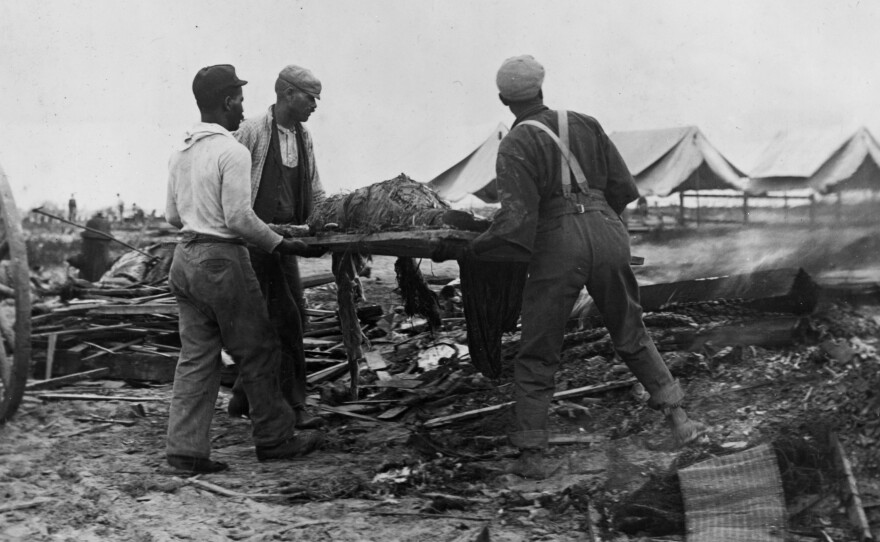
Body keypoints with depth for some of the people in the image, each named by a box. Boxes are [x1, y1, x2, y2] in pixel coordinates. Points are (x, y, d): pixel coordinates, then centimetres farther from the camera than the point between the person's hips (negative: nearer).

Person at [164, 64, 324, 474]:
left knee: (196, 356, 9)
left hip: (185, 257, 8)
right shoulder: (231, 152, -13)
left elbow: (173, 217, 16)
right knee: (257, 352, 5)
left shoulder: (181, 153, 12)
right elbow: (239, 218, -18)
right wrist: (279, 244, -7)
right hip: (221, 261, -8)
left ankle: (185, 446, 7)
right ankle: (275, 439, 15)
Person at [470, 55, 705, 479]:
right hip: (607, 234, 4)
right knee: (631, 336, 23)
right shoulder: (584, 125, 12)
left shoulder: (514, 146, -2)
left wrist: (479, 249, 3)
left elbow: (516, 218, -13)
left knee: (537, 356, 9)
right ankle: (677, 417, 16)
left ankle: (532, 455, 8)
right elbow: (623, 187, 14)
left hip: (558, 245, -4)